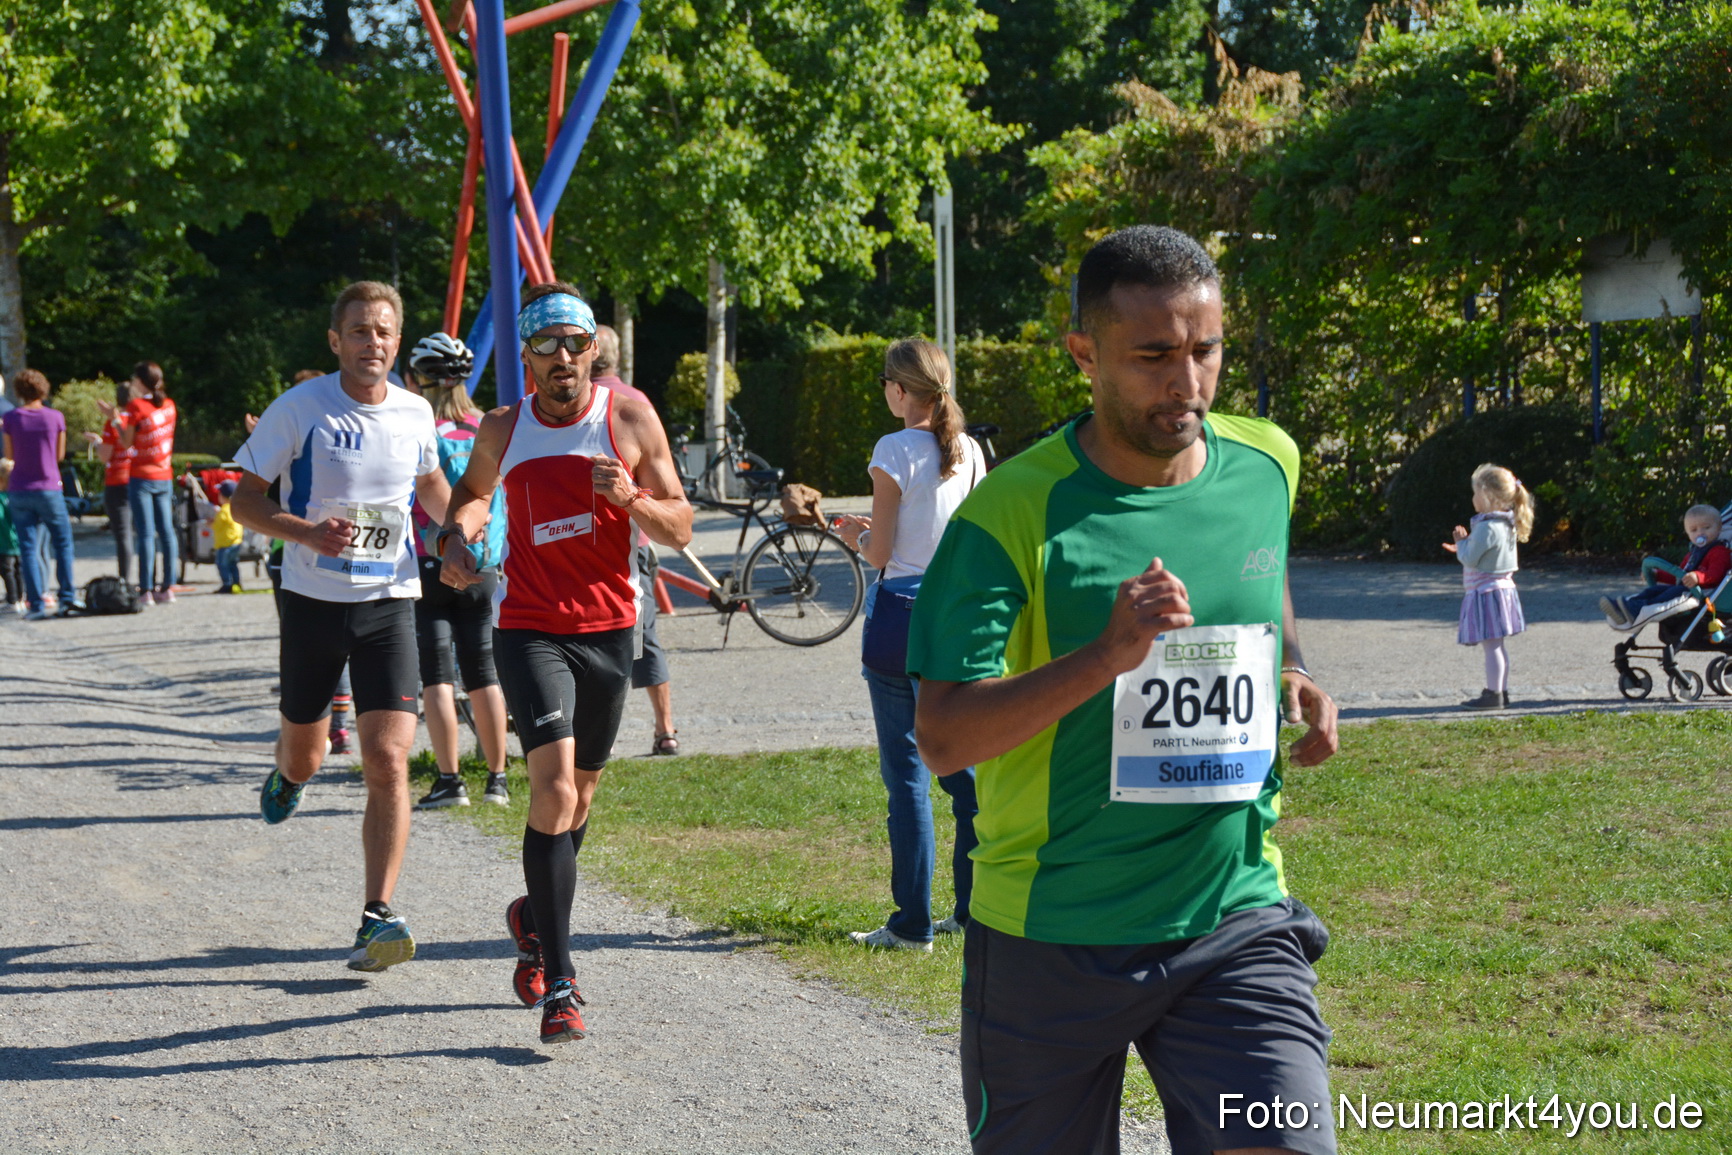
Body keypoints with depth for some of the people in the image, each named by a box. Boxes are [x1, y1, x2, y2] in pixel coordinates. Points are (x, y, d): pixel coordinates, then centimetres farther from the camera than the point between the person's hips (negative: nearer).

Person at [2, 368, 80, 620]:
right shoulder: (55, 417, -4)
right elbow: (60, 455, 5)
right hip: (49, 489, 0)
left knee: (28, 548, 2)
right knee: (63, 542, 11)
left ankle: (36, 604, -3)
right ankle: (67, 596, 2)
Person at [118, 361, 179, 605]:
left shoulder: (136, 406, -11)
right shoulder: (168, 405, 6)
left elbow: (127, 443, -6)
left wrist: (116, 419, 3)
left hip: (142, 477, -5)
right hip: (165, 477, 5)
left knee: (146, 533, -6)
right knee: (166, 531, 6)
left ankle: (145, 590, -8)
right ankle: (168, 587, 7)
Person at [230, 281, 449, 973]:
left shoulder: (414, 413, 3)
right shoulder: (300, 409, -8)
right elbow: (244, 501, -5)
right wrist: (310, 533, -22)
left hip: (389, 603, 1)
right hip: (314, 599, -1)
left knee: (388, 762, -13)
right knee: (304, 754, 14)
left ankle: (376, 918, -12)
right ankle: (287, 777, 54)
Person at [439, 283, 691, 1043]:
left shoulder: (630, 418, -1)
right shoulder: (503, 430, 1)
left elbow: (679, 529, 1)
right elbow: (474, 491, 23)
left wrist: (633, 499, -20)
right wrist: (456, 538, 1)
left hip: (609, 630, 2)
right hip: (530, 630, -2)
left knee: (580, 791, 15)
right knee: (554, 787, -18)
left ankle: (534, 917, 44)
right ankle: (558, 985, -17)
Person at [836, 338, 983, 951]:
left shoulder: (895, 452, -11)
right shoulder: (969, 452, 7)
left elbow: (880, 552, -11)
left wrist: (857, 535, 12)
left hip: (901, 614, -6)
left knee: (906, 772, -1)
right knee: (964, 763, 13)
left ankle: (912, 923, 1)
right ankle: (976, 908, 16)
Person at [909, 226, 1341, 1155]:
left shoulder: (1267, 465, 3)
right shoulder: (1010, 513, -12)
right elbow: (942, 739, -17)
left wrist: (1290, 677, 11)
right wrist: (1104, 657, -28)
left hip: (1235, 923, 2)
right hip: (1049, 936, -2)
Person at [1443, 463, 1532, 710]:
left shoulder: (1487, 528, -20)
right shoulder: (1506, 525, 10)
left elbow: (1470, 559, -17)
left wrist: (1461, 543, 0)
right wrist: (1463, 548, 17)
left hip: (1486, 592, -10)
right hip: (1503, 588, 10)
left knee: (1491, 645, -7)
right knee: (1497, 645, 15)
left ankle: (1493, 694, -6)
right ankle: (1501, 690, 20)